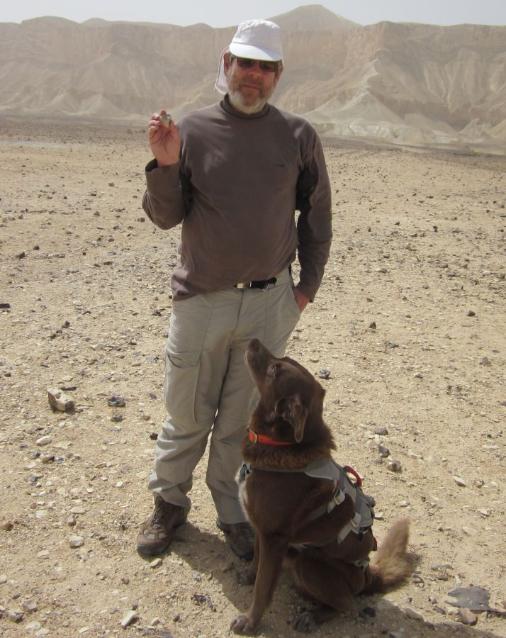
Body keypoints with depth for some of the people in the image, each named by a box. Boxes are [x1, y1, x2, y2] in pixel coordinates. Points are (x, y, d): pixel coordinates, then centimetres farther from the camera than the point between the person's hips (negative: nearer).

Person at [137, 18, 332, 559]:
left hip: (269, 302, 1)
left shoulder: (298, 137, 1)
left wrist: (308, 284, 6)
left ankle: (233, 513, 32)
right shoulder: (193, 130, -1)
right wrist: (165, 164, -17)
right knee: (186, 414, 11)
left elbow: (317, 215, 11)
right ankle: (169, 502, 34)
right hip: (201, 300, 0)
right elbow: (165, 216, 0)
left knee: (245, 418, 12)